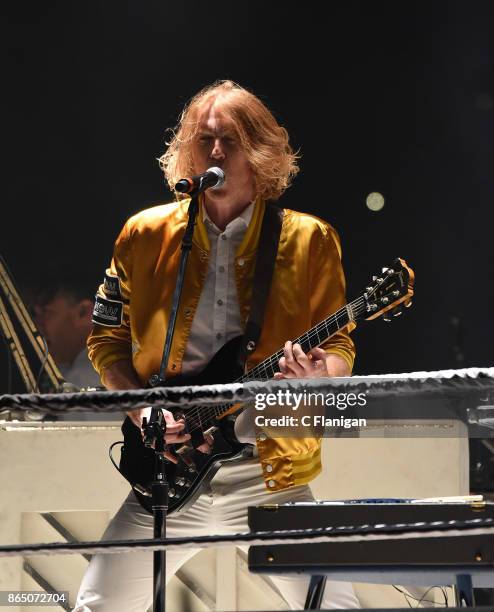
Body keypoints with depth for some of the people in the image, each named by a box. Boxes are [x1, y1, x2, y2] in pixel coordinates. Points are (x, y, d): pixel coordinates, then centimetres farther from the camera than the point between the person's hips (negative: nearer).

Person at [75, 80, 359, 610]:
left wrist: (321, 371, -18)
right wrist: (141, 409, -5)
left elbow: (339, 347, 6)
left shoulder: (310, 241, 3)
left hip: (272, 473, -1)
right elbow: (106, 339, 11)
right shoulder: (145, 236, 6)